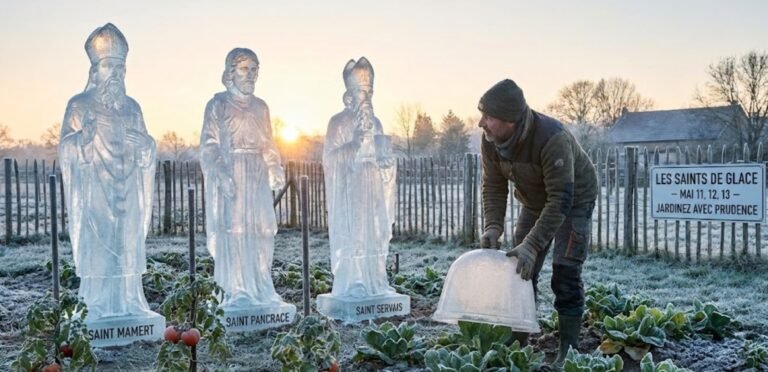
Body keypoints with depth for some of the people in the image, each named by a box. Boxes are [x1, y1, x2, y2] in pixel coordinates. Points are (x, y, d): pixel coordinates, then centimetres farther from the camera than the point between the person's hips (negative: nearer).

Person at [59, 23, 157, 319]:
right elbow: (65, 151, -3)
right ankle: (100, 309, 0)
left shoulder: (132, 107, 13)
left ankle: (130, 304, 9)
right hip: (95, 190, -4)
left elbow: (146, 153, 15)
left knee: (129, 246, 2)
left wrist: (144, 144, -7)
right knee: (97, 245, -6)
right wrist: (84, 135, -21)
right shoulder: (79, 105, 2)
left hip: (127, 191, 4)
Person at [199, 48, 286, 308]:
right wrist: (221, 174, -20)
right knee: (234, 232, -6)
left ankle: (261, 290, 12)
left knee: (260, 232, 3)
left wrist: (275, 169, 2)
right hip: (230, 177, -5)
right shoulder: (218, 105, 1)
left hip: (257, 179, 5)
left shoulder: (260, 107, 15)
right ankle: (237, 293, 0)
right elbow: (209, 145, -6)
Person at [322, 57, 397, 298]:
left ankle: (373, 284, 13)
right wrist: (353, 143, -19)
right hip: (349, 190, -6)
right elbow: (330, 157, -9)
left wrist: (381, 152, -1)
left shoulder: (374, 121, 15)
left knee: (374, 235, 6)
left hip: (373, 191, 6)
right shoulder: (339, 122, -3)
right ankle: (350, 286, -1)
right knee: (350, 236, -7)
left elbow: (386, 161, 19)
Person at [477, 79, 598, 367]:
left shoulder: (552, 138, -39)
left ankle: (569, 351, -2)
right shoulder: (490, 140, -20)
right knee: (521, 270, 3)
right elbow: (493, 186, -13)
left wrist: (532, 245, -45)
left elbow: (561, 200, -40)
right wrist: (493, 227, -29)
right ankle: (517, 343, 14)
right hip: (535, 203, 6)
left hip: (574, 201, -6)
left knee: (565, 276, -13)